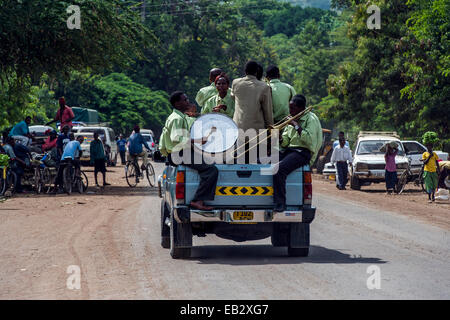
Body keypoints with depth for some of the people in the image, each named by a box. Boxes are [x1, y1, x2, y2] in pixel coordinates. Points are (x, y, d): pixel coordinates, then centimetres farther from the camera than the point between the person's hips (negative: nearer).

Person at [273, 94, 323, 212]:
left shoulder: (311, 119, -4)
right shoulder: (292, 120, 21)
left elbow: (309, 139, -19)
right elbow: (285, 142, 18)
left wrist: (296, 126, -16)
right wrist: (280, 139, -5)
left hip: (303, 152, -9)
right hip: (289, 150, 9)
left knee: (279, 168, -32)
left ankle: (280, 203, -32)